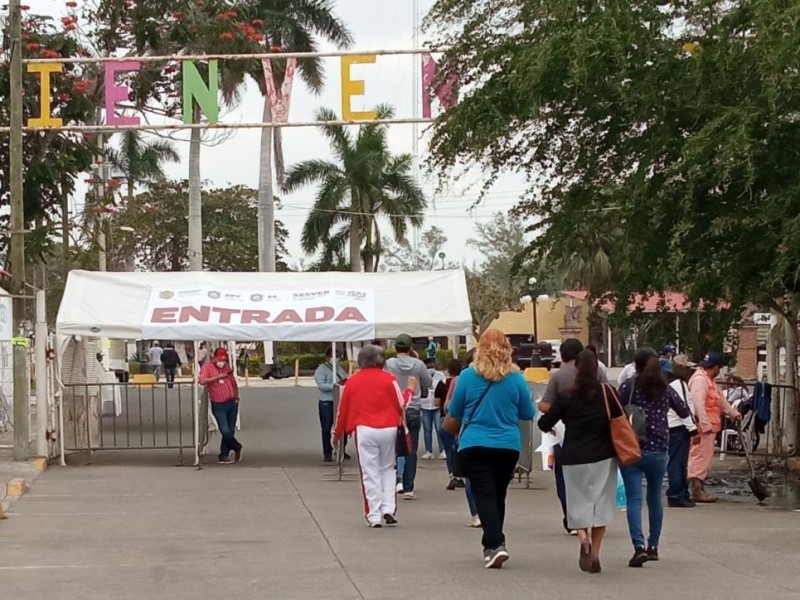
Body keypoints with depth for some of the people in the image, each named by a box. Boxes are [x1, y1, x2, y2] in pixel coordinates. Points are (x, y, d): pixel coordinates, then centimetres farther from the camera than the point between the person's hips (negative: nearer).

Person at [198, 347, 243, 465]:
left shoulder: (226, 366, 12)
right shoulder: (208, 366, -5)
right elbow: (202, 381, -22)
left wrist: (236, 396, 14)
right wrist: (218, 377, -21)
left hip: (232, 403, 6)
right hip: (218, 405, -6)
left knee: (230, 431, 6)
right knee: (225, 431, -13)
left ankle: (224, 456, 15)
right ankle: (237, 448, 13)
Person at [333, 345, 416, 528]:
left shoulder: (352, 382, 6)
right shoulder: (388, 379, -3)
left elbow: (343, 410, 10)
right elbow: (402, 405, -1)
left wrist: (337, 434, 23)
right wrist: (410, 389, 17)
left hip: (364, 430, 0)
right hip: (389, 429, 0)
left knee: (370, 473, 4)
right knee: (388, 469, 17)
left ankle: (374, 515, 4)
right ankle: (389, 508, 5)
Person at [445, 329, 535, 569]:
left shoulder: (468, 376, -5)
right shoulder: (516, 379, -3)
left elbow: (453, 417, 5)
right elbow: (528, 414, 7)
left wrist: (457, 432, 27)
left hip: (474, 445, -2)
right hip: (508, 446, 2)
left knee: (484, 496, -3)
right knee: (498, 495, 16)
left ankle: (495, 545, -19)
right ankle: (493, 544, 25)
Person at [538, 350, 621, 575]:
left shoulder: (566, 397, -5)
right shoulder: (608, 392, -3)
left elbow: (544, 424, -3)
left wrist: (547, 411, 19)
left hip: (574, 458, -1)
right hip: (604, 457, 1)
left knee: (578, 501, 11)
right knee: (600, 501, 8)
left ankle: (583, 537, -17)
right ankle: (595, 553, 3)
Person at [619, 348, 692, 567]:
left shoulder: (628, 387, -6)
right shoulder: (665, 389, 4)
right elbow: (685, 412, 14)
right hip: (658, 450, 3)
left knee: (634, 499, -5)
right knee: (655, 498, 19)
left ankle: (639, 546, -21)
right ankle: (653, 546, 26)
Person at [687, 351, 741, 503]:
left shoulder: (709, 380, 19)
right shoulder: (699, 379, -16)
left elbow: (720, 399, 30)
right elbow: (698, 403, -25)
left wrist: (732, 413, 34)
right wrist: (705, 424, -27)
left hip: (709, 426, 11)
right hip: (703, 426, -11)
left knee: (705, 457, 13)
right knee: (701, 456, -11)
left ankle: (700, 489, 19)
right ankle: (696, 490, -11)